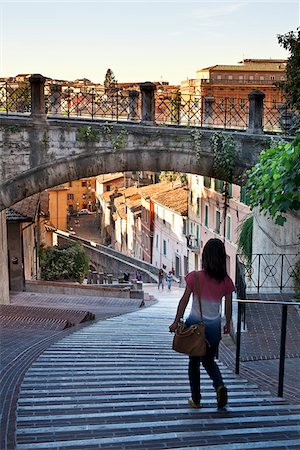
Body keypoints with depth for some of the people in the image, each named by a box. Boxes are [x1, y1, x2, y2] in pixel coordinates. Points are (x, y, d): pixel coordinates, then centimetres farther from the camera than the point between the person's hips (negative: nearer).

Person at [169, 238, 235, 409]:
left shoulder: (195, 277, -12)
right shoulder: (226, 281, -6)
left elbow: (184, 301, -8)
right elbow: (228, 306, 1)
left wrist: (176, 322, 1)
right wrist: (228, 324, 17)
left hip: (195, 324, -2)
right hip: (214, 326, 2)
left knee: (194, 362, 16)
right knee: (209, 361, 23)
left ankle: (196, 400, 21)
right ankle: (220, 385, -3)